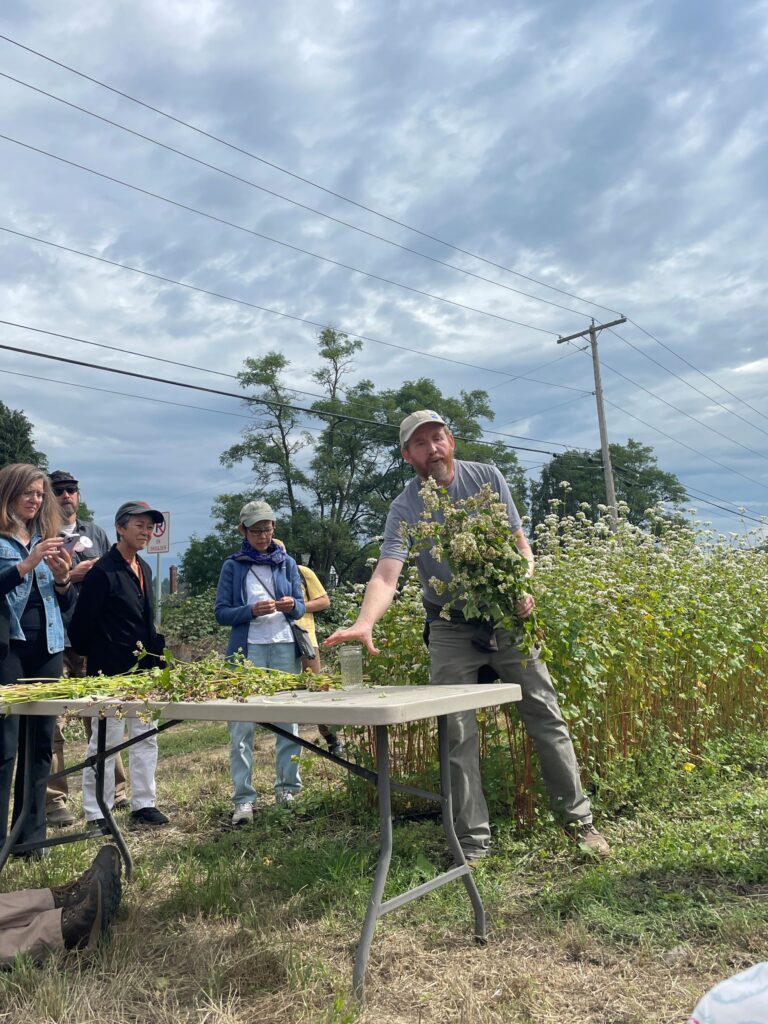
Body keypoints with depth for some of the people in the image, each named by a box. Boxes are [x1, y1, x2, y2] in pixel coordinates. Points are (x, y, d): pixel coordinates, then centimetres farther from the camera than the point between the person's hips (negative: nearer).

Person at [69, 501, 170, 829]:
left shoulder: (144, 569, 11)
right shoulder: (103, 571, -15)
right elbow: (81, 624, -14)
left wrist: (156, 652, 10)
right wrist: (92, 657, -2)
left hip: (144, 670, 8)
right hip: (111, 673, -8)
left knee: (146, 738, 13)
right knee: (105, 742, 3)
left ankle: (143, 804, 24)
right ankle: (97, 813, 16)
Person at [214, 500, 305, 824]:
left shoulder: (286, 563, 11)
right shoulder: (233, 565, 5)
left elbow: (301, 606, 11)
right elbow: (221, 612, 2)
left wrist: (292, 606, -12)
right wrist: (252, 610, -15)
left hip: (284, 647, 2)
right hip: (247, 649, -2)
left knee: (288, 719, 5)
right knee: (242, 726, -5)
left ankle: (287, 787, 18)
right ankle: (244, 799, 0)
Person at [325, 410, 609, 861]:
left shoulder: (487, 478, -4)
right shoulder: (406, 508, -12)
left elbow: (520, 542, 4)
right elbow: (386, 575, -27)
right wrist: (365, 622, -46)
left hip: (506, 618, 2)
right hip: (452, 629, -1)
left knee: (547, 718, 6)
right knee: (458, 735, -1)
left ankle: (579, 820, 22)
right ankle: (475, 842, 13)